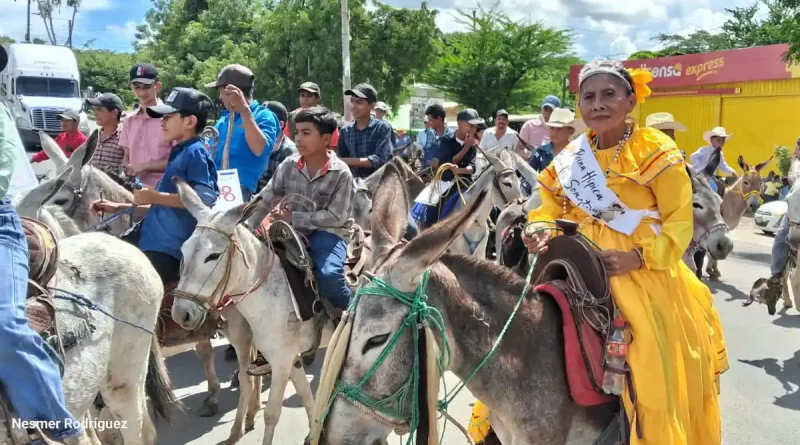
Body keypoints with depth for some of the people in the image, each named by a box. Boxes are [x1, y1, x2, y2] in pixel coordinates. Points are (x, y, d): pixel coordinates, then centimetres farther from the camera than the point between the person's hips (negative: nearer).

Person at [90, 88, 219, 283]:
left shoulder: (195, 152, -9)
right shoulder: (178, 154, 20)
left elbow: (205, 198, -23)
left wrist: (155, 196, -17)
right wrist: (118, 208, 22)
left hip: (169, 250, -10)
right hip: (156, 244, 10)